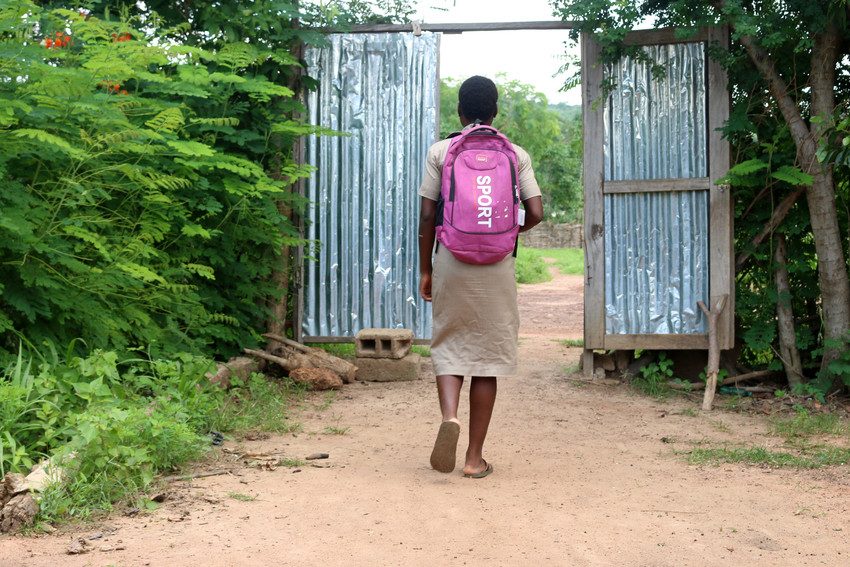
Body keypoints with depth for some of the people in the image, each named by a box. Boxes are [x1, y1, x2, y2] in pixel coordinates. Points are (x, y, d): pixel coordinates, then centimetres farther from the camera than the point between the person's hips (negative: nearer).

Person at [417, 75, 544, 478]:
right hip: (497, 265, 1)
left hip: (452, 261, 0)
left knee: (449, 346, 13)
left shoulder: (440, 152, 1)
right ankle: (475, 457, 9)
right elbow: (535, 213, -2)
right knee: (488, 354, 6)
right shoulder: (516, 155, 4)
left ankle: (449, 416, -16)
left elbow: (427, 216, -1)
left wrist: (425, 270, 7)